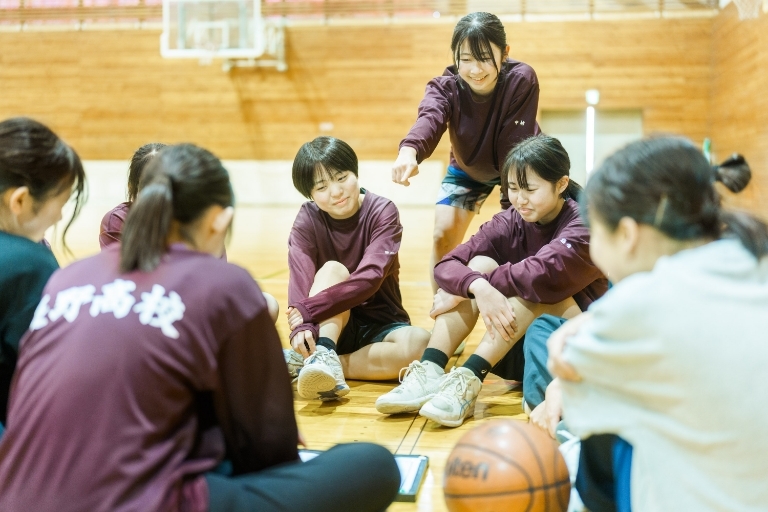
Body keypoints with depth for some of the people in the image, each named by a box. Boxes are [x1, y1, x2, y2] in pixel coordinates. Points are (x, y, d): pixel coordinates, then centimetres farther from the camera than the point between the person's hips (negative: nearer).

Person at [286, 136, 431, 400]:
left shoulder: (383, 211, -11)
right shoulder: (307, 219, -5)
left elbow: (369, 278, -26)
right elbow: (300, 279, -21)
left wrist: (310, 309, -34)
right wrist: (301, 327, -41)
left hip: (379, 326, 0)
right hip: (330, 327, 1)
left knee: (421, 343, -32)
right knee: (333, 270, -27)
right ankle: (323, 359, -43)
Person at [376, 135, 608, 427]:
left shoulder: (583, 226, -16)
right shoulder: (509, 223, -3)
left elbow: (540, 274, -34)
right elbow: (446, 266, -15)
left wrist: (461, 291, -27)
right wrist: (477, 287, -38)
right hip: (517, 335, 4)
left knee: (533, 287, -30)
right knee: (480, 264, -17)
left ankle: (468, 381, -35)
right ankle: (429, 373, -28)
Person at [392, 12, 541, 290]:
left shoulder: (522, 80, -33)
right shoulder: (445, 86, -29)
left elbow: (515, 145, -32)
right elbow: (429, 118, -51)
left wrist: (512, 208, -34)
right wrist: (409, 151, -74)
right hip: (467, 168, 2)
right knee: (444, 236, -9)